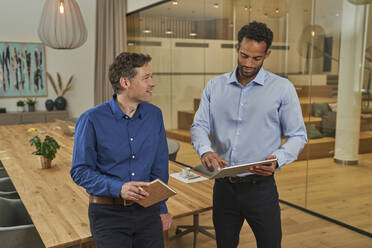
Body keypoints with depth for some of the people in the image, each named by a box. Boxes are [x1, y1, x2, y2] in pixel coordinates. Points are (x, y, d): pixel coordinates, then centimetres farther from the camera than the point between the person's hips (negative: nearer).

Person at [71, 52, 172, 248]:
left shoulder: (154, 115, 2)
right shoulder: (92, 120, -11)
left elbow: (159, 167, 7)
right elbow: (80, 171, -9)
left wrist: (162, 208, 9)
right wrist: (119, 188, -23)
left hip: (147, 210, 4)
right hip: (109, 213, -3)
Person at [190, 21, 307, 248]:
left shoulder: (282, 89, -3)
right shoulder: (215, 86, 5)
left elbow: (298, 135, -1)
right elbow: (199, 126, 2)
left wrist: (278, 159, -20)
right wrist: (205, 150, -20)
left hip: (261, 187, -2)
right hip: (223, 187, 3)